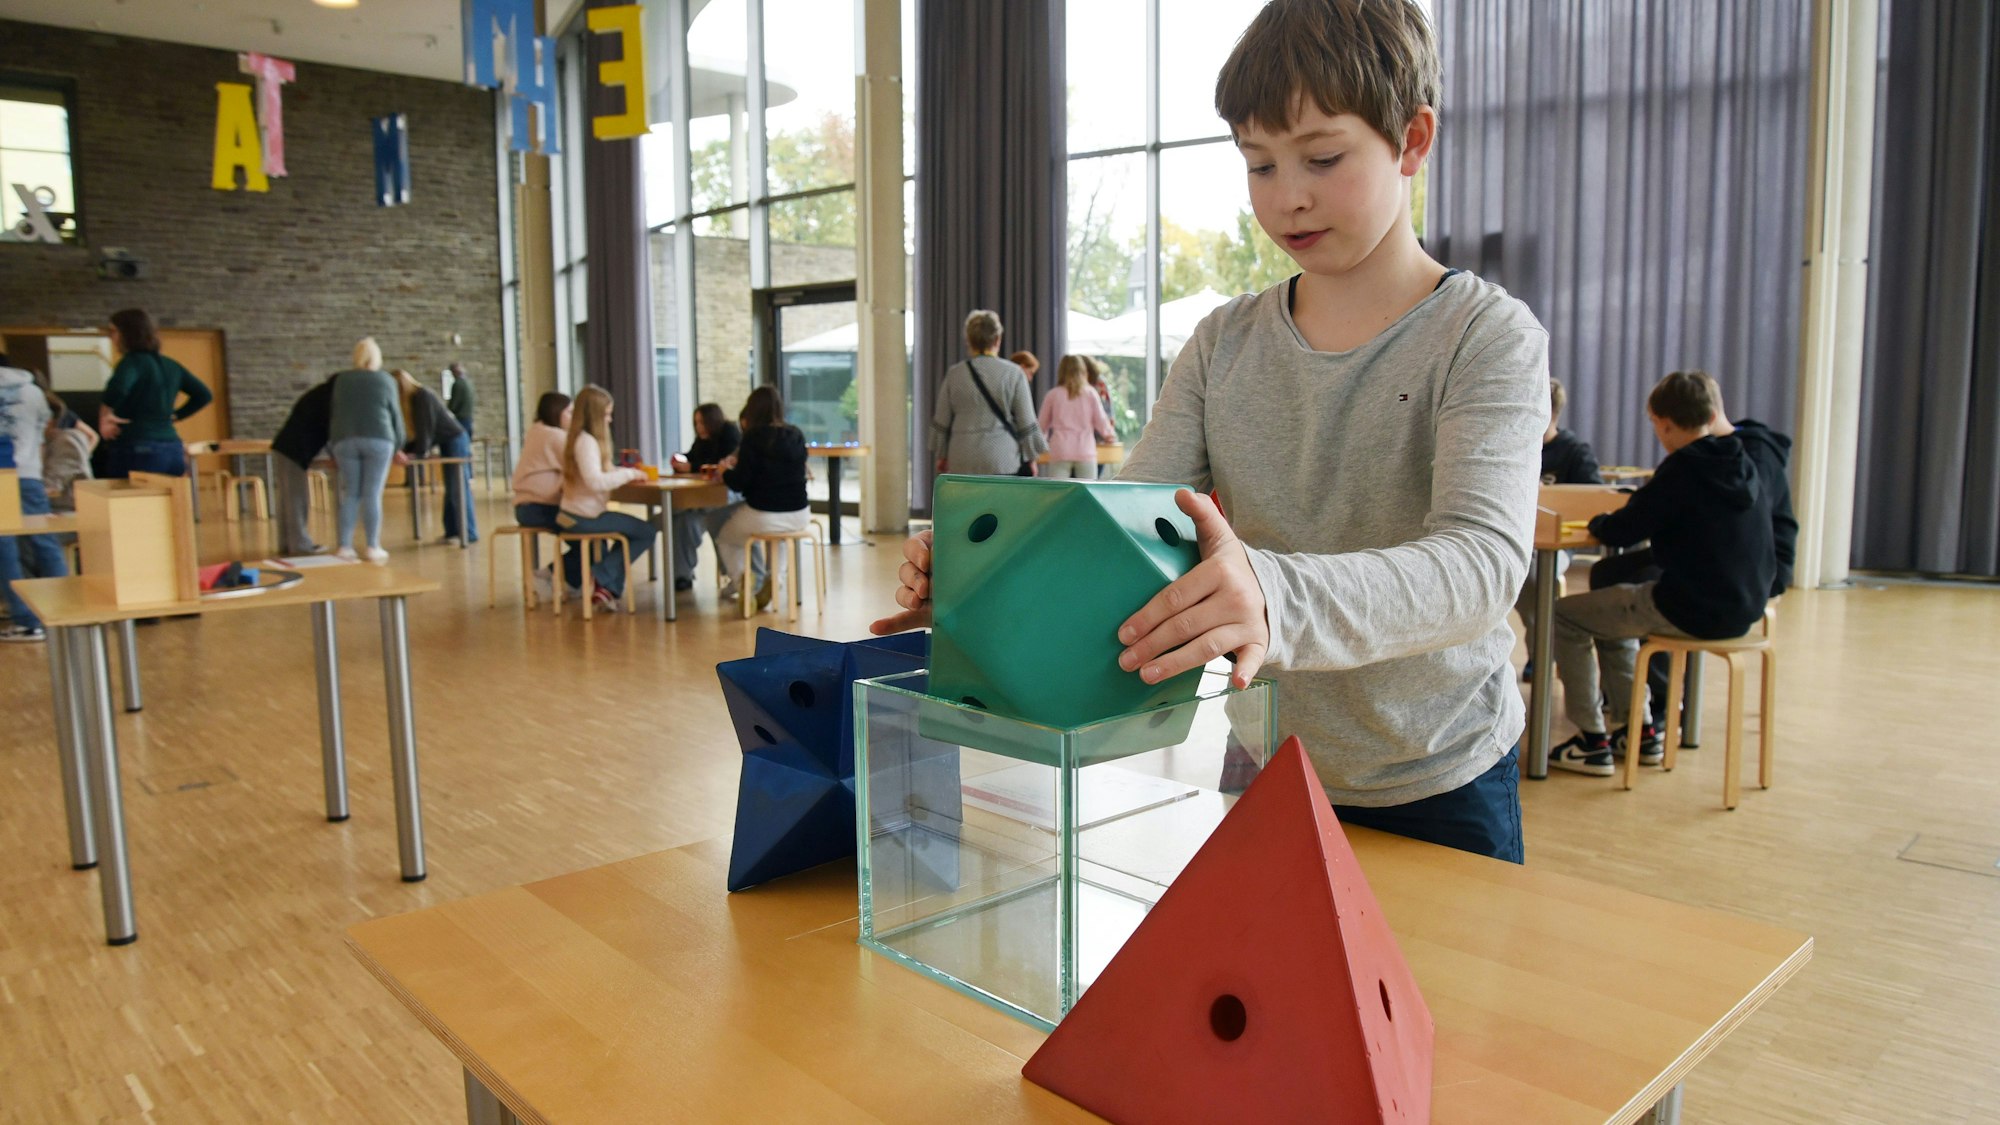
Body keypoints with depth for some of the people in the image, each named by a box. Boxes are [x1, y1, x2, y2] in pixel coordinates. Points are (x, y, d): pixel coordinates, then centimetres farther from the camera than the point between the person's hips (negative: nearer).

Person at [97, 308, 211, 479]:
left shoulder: (133, 361, -5)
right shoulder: (170, 365, 15)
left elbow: (117, 389, -25)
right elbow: (204, 395, 22)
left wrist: (105, 416, -12)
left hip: (136, 452, -7)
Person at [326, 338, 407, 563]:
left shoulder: (341, 379, 14)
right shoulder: (386, 380, 6)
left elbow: (335, 413, 18)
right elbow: (395, 415, 9)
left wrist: (334, 446, 24)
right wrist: (397, 447, 20)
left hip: (345, 441, 3)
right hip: (378, 440, -3)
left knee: (350, 494, 6)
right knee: (372, 494, -3)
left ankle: (344, 546, 2)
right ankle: (372, 547, -3)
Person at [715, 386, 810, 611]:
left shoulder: (753, 438, -11)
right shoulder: (796, 436, 4)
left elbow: (739, 484, -11)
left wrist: (726, 471, 12)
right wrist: (739, 464, 24)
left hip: (764, 516, -5)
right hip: (800, 516, 5)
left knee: (724, 538, 26)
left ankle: (741, 586, 20)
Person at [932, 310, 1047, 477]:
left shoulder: (954, 374, 4)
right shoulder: (1013, 373, -2)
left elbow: (941, 422, 10)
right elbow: (1026, 423, -1)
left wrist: (942, 455, 22)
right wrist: (1030, 458, 9)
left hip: (962, 463, 2)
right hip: (1003, 462, -2)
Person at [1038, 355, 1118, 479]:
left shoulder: (1052, 394, 4)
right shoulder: (1091, 394, 4)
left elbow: (1042, 425, 10)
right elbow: (1101, 423, 4)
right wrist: (1109, 434, 27)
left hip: (1060, 451, 0)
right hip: (1085, 452, 0)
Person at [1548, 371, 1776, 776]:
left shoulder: (1682, 470, -18)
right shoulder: (1745, 464, 7)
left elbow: (1619, 533, -15)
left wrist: (1598, 522, 7)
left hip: (1695, 611, -9)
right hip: (1743, 608, 9)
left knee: (1564, 618, 3)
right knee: (1611, 607, 29)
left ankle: (1592, 742, 5)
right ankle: (1641, 732, 30)